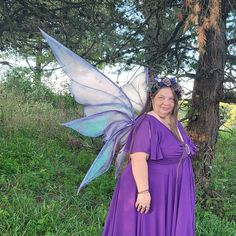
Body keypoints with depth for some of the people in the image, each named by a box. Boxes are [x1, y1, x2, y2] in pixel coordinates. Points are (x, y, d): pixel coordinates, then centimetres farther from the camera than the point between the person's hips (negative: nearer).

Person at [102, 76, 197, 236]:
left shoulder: (174, 123, 7)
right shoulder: (147, 124, -21)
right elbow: (138, 158, -29)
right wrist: (143, 191, -32)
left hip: (170, 191, 9)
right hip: (152, 189, -8)